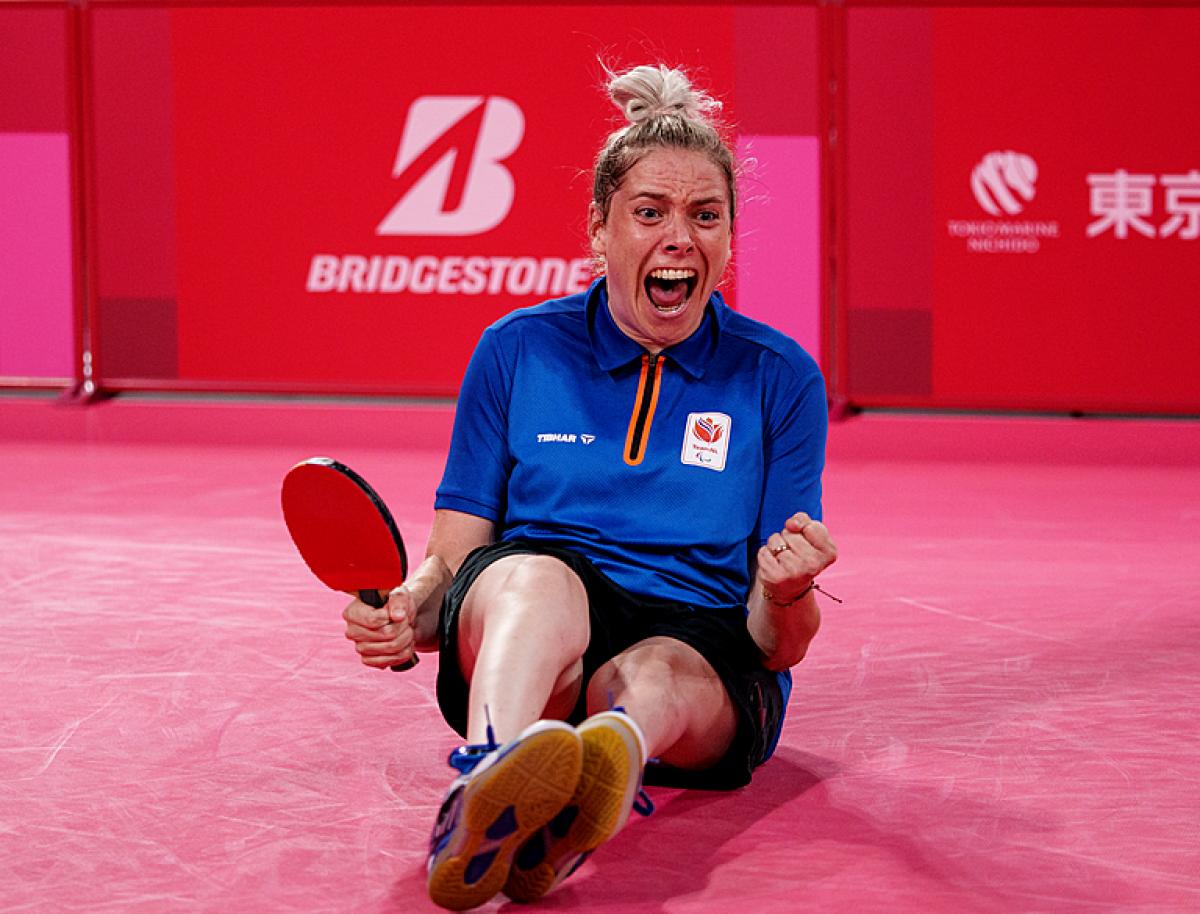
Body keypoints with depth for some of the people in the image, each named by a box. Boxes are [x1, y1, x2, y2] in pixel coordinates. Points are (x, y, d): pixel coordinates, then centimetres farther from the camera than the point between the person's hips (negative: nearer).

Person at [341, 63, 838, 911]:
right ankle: (490, 787, -69)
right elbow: (452, 555, 6)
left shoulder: (780, 378, 5)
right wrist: (407, 615, -17)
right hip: (515, 647, 0)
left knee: (651, 676, -37)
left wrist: (785, 596, -23)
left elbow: (778, 646, 2)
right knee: (535, 576, -36)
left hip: (704, 658, 0)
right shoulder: (517, 349, 7)